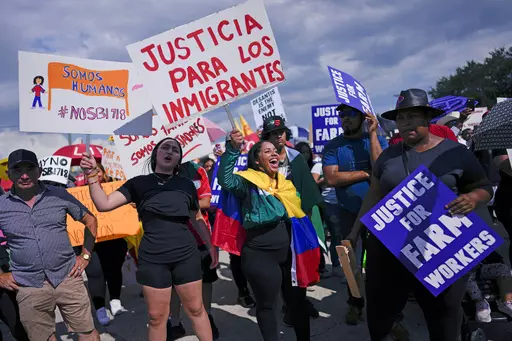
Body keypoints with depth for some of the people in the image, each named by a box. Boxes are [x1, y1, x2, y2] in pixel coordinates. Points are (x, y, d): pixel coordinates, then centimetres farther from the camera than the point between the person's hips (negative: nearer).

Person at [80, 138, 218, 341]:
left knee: (196, 310, 10)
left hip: (186, 255, 1)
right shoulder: (139, 183, 2)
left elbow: (197, 219, 16)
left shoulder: (186, 185, 6)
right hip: (152, 259, -1)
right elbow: (104, 204, -4)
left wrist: (211, 245, 15)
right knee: (157, 317, 9)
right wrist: (92, 175, -13)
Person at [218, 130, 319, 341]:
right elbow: (226, 180, -25)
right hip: (260, 254, -5)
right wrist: (233, 149, -34)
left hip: (288, 252, 6)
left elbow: (299, 213, 21)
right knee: (267, 305, 9)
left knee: (297, 301, 16)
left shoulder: (285, 183, 13)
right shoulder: (249, 182, -5)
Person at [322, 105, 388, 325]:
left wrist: (372, 134, -18)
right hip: (347, 212, 1)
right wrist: (366, 173, -14)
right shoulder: (333, 146, -1)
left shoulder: (378, 140, -2)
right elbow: (331, 179, -14)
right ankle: (355, 303, 33)